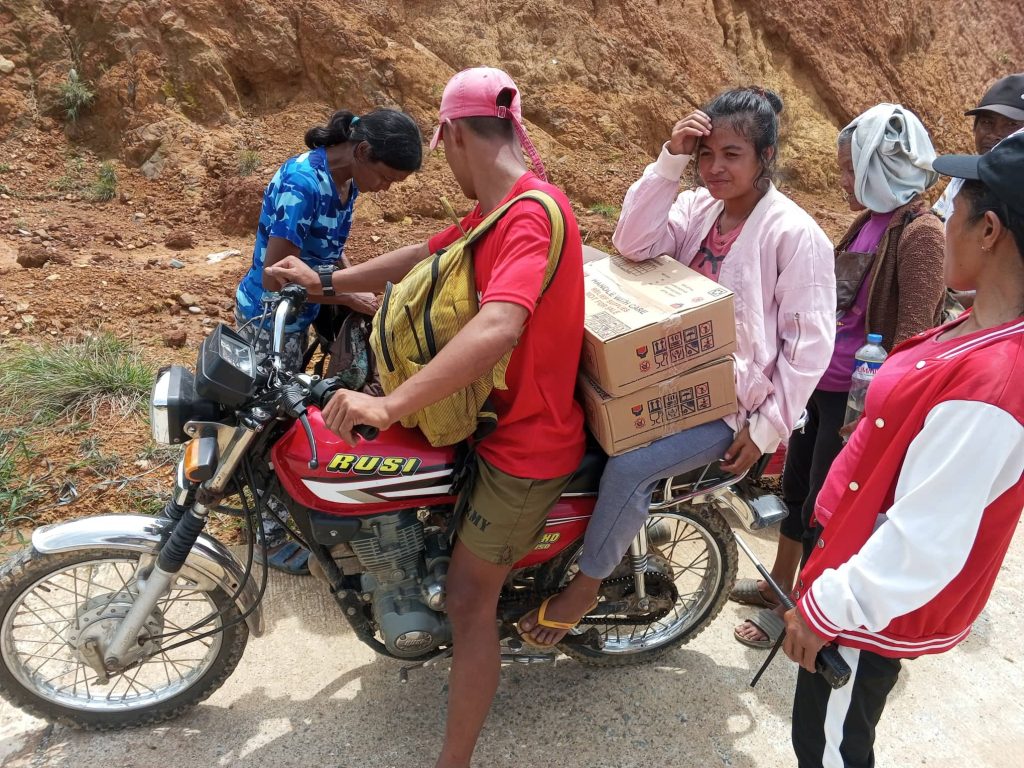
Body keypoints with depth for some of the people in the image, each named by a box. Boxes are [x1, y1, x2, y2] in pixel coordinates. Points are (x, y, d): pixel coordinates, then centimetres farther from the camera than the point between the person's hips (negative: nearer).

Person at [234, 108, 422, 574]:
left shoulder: (345, 180, -2)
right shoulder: (302, 183, -29)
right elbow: (275, 276, -28)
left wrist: (357, 289, -3)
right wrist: (347, 298, -23)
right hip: (269, 319, -8)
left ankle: (283, 510, 41)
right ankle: (277, 539, 21)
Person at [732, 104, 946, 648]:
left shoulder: (920, 233, -18)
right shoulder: (870, 220, 8)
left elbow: (915, 334, -20)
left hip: (857, 397, -8)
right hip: (820, 382, 8)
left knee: (822, 510, 6)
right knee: (795, 488, 20)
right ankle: (778, 585, 40)